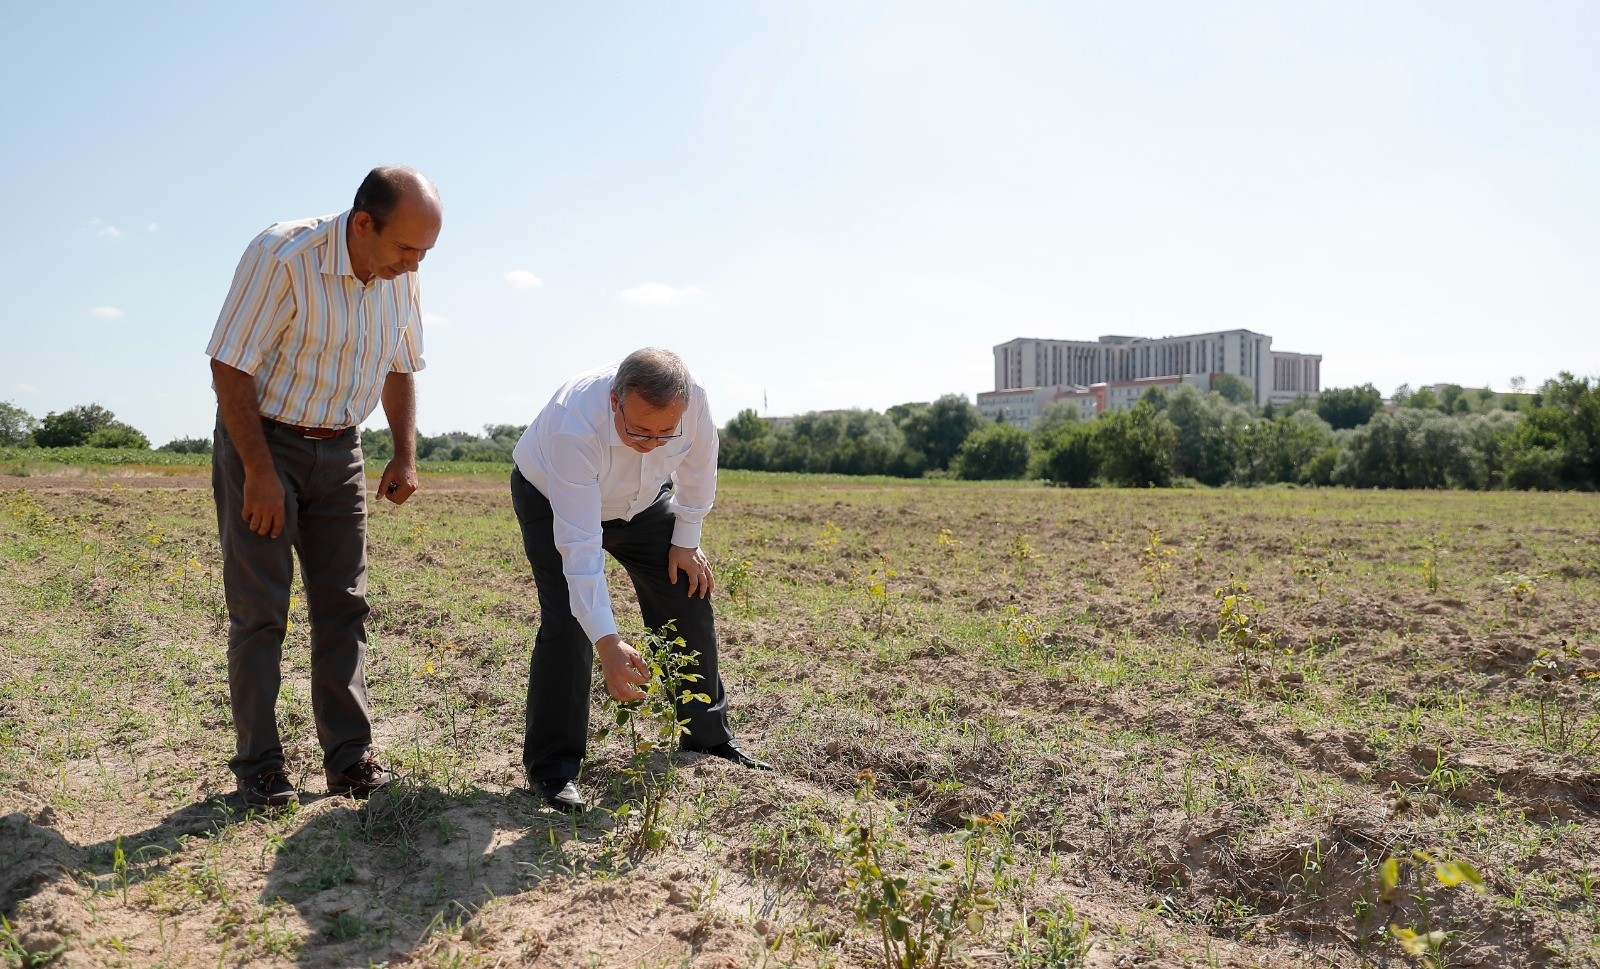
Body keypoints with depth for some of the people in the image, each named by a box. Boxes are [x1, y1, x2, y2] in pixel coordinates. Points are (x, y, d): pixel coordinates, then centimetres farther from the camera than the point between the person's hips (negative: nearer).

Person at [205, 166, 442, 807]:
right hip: (261, 441, -5)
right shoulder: (282, 256, -21)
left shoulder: (400, 276, -1)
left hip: (338, 450, 6)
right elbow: (230, 368, -19)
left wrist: (405, 455, 2)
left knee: (344, 605, 4)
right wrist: (259, 471, -20)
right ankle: (258, 766, 11)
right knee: (259, 611, -1)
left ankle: (350, 757, 12)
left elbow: (399, 369, 12)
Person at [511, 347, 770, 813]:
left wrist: (686, 540, -2)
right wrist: (606, 641, -48)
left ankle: (709, 737, 19)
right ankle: (552, 768, -4)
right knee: (568, 622, -19)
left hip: (644, 500, 5)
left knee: (689, 600, 1)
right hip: (553, 499, -4)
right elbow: (580, 546, -44)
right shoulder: (575, 428, -43)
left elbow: (698, 465, -8)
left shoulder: (693, 399, -32)